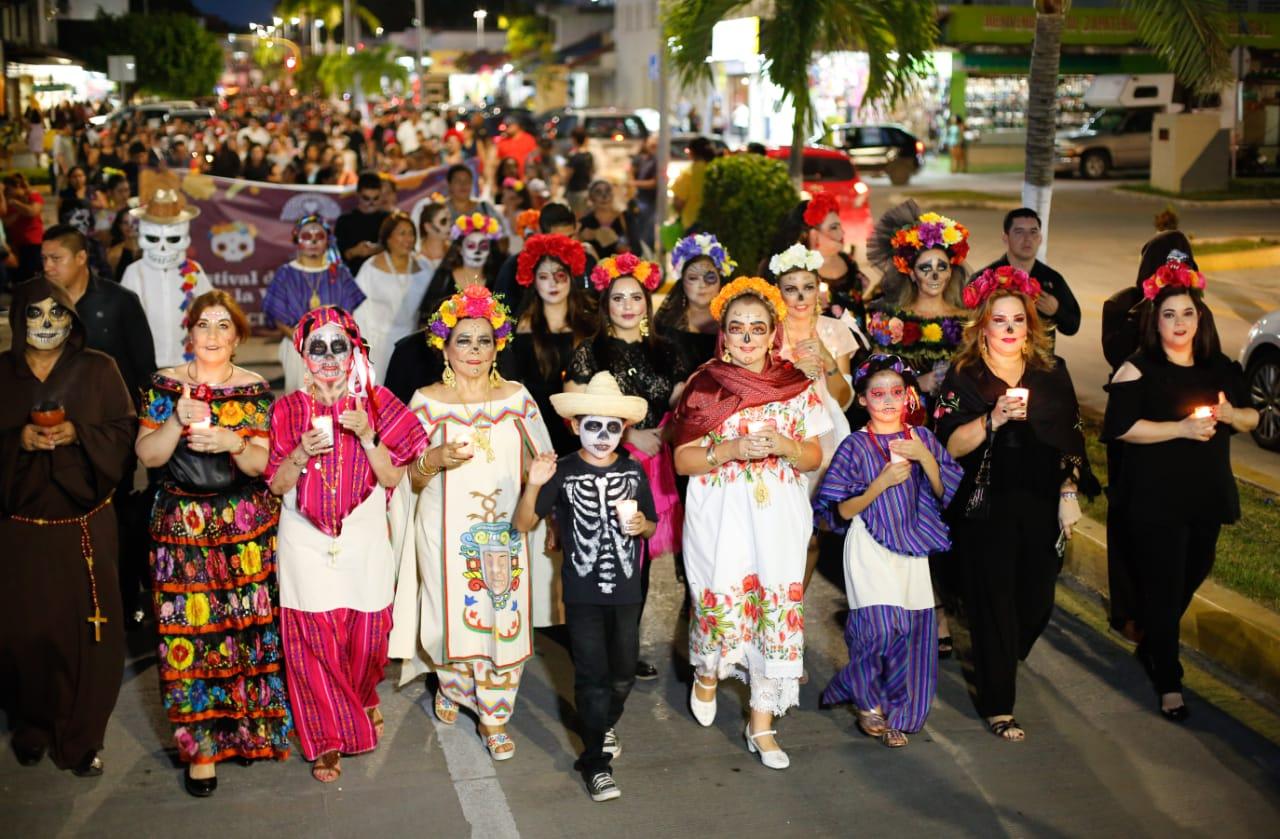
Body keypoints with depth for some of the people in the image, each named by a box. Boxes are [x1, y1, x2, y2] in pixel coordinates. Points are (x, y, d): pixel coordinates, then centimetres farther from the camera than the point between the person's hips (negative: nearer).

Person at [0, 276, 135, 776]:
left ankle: (81, 738, 14)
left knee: (87, 632, -1)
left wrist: (77, 434, -16)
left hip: (84, 526, -1)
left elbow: (124, 431, 0)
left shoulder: (98, 370, 1)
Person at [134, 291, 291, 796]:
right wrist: (178, 421, -20)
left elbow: (261, 464, -3)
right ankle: (199, 745, 8)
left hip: (245, 525, 0)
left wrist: (233, 443, -23)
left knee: (247, 623, 1)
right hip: (181, 523, 0)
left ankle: (247, 724, 20)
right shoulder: (165, 385, 2)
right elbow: (147, 456, -4)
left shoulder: (255, 389, 1)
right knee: (187, 631, -2)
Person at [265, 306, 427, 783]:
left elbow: (392, 478, -2)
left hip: (364, 540, 1)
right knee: (314, 636, -3)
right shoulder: (288, 410, 3)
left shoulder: (375, 404, 3)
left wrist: (366, 435, -16)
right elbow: (276, 484, 2)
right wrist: (301, 454, -16)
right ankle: (327, 739, 13)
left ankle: (362, 700, 39)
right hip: (307, 542, 0)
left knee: (367, 633, 6)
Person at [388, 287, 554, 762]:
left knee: (505, 621, 2)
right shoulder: (427, 401, -1)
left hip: (505, 531, 1)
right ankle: (453, 687, 36)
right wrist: (436, 460, -18)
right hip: (448, 531, -1)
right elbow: (410, 477, 2)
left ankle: (494, 716, 18)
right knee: (454, 615, 6)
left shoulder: (517, 397, 4)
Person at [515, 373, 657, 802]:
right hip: (583, 593, -4)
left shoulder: (633, 472, 3)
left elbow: (651, 525, 15)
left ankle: (605, 724, 44)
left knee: (624, 671, 16)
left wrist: (642, 525, -9)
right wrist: (534, 485, -25)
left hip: (626, 591, 4)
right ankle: (595, 760, 12)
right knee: (592, 675, -1)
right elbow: (523, 525, -8)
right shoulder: (563, 472, -8)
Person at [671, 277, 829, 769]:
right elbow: (682, 460, -3)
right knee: (720, 604, -4)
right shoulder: (703, 384, -1)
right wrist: (730, 450, -18)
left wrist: (783, 446, -14)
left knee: (777, 609, 0)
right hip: (720, 517, -2)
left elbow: (814, 456, 7)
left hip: (779, 519, 2)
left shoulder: (796, 386, 5)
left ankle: (762, 723, 14)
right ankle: (706, 674, 33)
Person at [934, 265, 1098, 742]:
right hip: (986, 509, -3)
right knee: (994, 602, 0)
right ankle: (996, 705, 10)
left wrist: (1069, 494, 6)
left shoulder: (1052, 372, 8)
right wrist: (994, 419, -24)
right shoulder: (964, 376, -2)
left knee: (1036, 601, 5)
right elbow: (951, 445, -10)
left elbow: (1071, 436, 12)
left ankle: (1002, 663, 34)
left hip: (1041, 506, 3)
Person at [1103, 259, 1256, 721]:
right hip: (1156, 499, -6)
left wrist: (1228, 413, -11)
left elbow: (1251, 419, 12)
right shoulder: (1138, 370, -9)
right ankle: (1168, 682, 9)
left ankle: (1152, 645, 41)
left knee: (1192, 575, 17)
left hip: (1208, 495, 6)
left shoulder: (1221, 368, 7)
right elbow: (1120, 427, -18)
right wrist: (1182, 428, -22)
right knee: (1163, 587, -1)